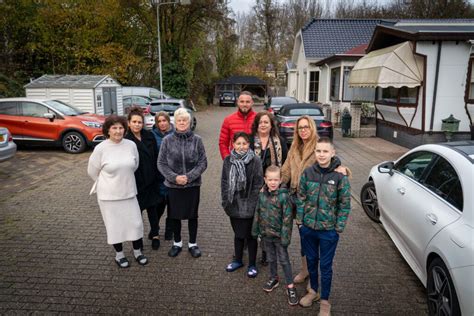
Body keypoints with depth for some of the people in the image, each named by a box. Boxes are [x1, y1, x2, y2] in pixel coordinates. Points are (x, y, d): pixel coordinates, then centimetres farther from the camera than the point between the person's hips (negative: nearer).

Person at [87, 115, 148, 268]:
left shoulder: (131, 145, -6)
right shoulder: (101, 148, -14)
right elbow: (92, 171, -2)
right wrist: (110, 183, 7)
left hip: (129, 192, 3)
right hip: (109, 195, -2)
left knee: (135, 222, 8)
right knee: (115, 225, 10)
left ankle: (138, 252, 28)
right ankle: (119, 254, 30)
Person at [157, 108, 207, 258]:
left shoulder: (197, 140, -5)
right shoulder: (167, 140, -4)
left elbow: (203, 163, -4)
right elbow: (161, 163, -2)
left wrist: (189, 177, -15)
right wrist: (174, 177, -14)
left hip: (193, 184, 0)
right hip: (173, 185, 1)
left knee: (192, 215, 11)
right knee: (175, 215, 12)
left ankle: (192, 244, 29)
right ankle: (177, 243, 33)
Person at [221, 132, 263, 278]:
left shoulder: (255, 161, -11)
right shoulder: (228, 161, 1)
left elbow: (258, 184, -11)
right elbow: (224, 182, 6)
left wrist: (253, 204, -14)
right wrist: (226, 201, 2)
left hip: (249, 207, -4)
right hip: (234, 206, 4)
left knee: (250, 235, 9)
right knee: (237, 234, 20)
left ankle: (252, 264, 26)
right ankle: (238, 260, 39)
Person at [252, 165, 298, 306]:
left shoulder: (284, 196, -19)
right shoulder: (262, 194, -3)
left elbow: (287, 218, -17)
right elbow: (258, 213, 7)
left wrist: (285, 237, -17)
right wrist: (255, 230, 10)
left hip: (279, 235, -5)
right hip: (266, 234, 5)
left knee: (284, 260, 5)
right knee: (271, 258, 21)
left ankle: (290, 286, 19)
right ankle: (274, 278, 41)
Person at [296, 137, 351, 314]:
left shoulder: (340, 176, -12)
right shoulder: (308, 172, -5)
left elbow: (345, 205, -7)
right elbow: (301, 198, 2)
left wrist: (338, 228, -9)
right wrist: (300, 221, 1)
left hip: (329, 230, -3)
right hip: (308, 227, 3)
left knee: (326, 266, 10)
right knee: (311, 261, 20)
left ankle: (325, 300, 30)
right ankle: (313, 290, 42)